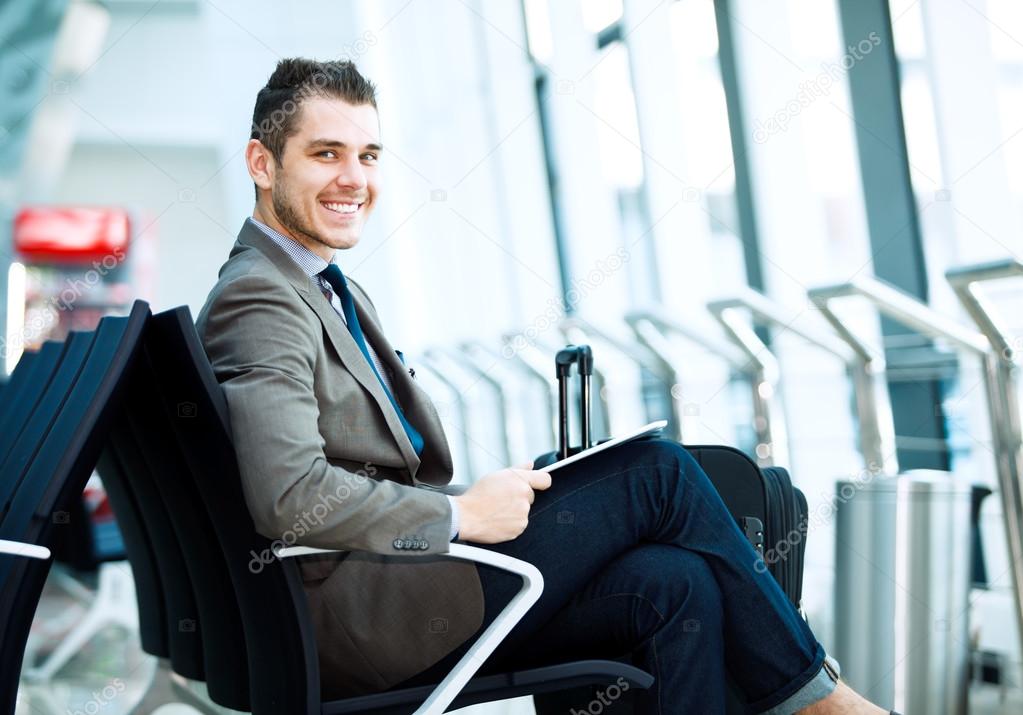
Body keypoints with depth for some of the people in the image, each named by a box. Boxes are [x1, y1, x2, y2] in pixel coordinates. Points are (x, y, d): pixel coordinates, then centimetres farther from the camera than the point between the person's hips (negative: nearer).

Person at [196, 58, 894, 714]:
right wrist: (460, 513, -17)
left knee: (673, 585, -9)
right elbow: (289, 495, -26)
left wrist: (494, 493, 2)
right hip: (351, 616, -9)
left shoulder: (336, 292, 19)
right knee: (656, 470, -9)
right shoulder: (260, 300, -12)